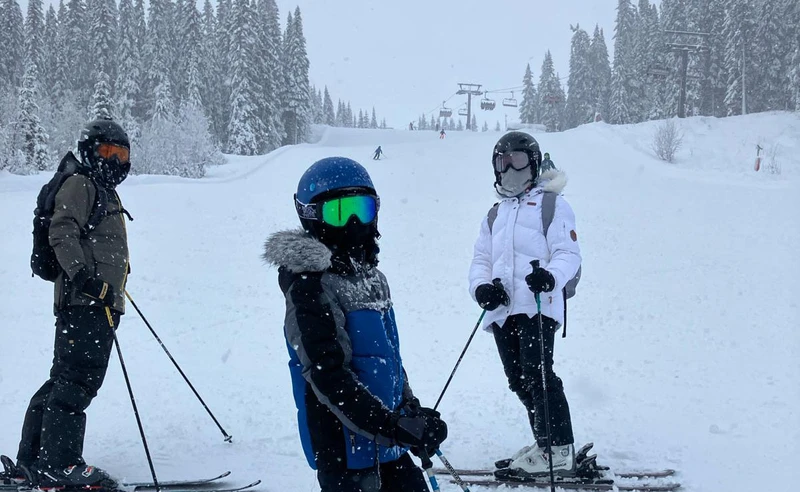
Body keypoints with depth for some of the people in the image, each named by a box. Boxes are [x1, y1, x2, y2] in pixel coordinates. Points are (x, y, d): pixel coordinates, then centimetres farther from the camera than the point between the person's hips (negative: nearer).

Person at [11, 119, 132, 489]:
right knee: (77, 380, -14)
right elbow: (62, 233, -16)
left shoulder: (105, 193, 28)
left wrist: (113, 289, 35)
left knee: (64, 381, 10)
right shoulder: (80, 185, -2)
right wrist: (83, 275, -26)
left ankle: (33, 459, 15)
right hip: (83, 302, -10)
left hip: (100, 304, 10)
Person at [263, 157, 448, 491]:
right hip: (344, 449, -9)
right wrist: (394, 427, -25)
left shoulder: (368, 274, 12)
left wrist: (411, 411, 11)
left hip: (386, 444, 9)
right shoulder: (310, 286, -15)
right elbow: (328, 378, -22)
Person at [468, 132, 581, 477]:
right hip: (502, 309, 7)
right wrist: (481, 286, -1)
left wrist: (550, 275, -25)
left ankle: (559, 451, -12)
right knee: (519, 381, 6)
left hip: (536, 305, -7)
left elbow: (568, 252, -4)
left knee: (537, 374, -16)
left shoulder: (551, 204, 6)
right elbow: (481, 258, 22)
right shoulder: (495, 215, 27)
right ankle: (545, 443, 15)